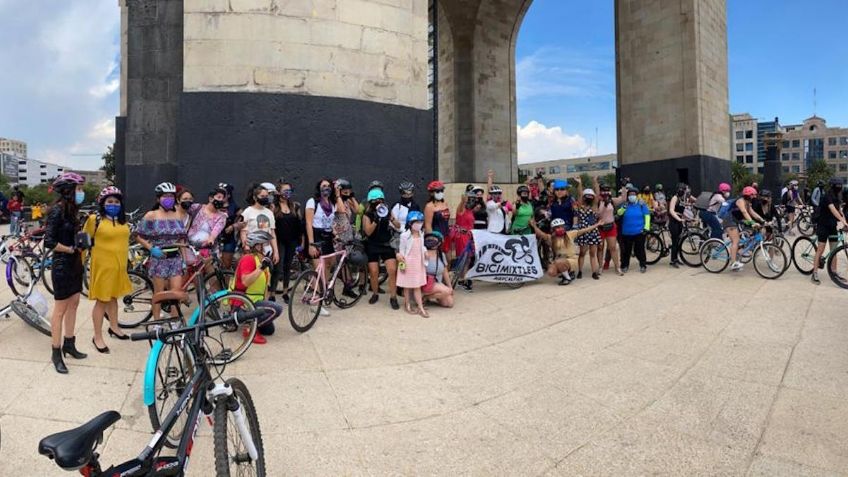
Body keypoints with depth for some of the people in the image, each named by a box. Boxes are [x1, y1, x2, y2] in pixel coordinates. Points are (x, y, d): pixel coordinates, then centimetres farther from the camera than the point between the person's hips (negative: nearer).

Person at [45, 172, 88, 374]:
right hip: (62, 265, -8)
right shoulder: (58, 210, -17)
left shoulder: (72, 209, 9)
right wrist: (69, 250, -12)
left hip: (75, 263, 8)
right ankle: (56, 352, 12)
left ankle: (69, 344, 27)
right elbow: (49, 241, -23)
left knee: (73, 304, 15)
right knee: (60, 309, 1)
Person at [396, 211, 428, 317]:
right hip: (408, 263, -5)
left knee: (417, 286, 9)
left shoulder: (421, 234, 5)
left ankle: (421, 308, 11)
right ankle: (408, 306, 23)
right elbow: (402, 249, -9)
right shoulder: (405, 235, -14)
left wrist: (425, 252, -3)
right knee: (407, 286, 8)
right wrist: (401, 258, -17)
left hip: (419, 263, 5)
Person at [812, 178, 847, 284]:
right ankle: (815, 274, -1)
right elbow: (833, 210, -31)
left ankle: (834, 272, 17)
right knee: (820, 250, -5)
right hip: (823, 226, -7)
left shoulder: (837, 198, 8)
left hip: (833, 226, 7)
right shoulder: (827, 197, -18)